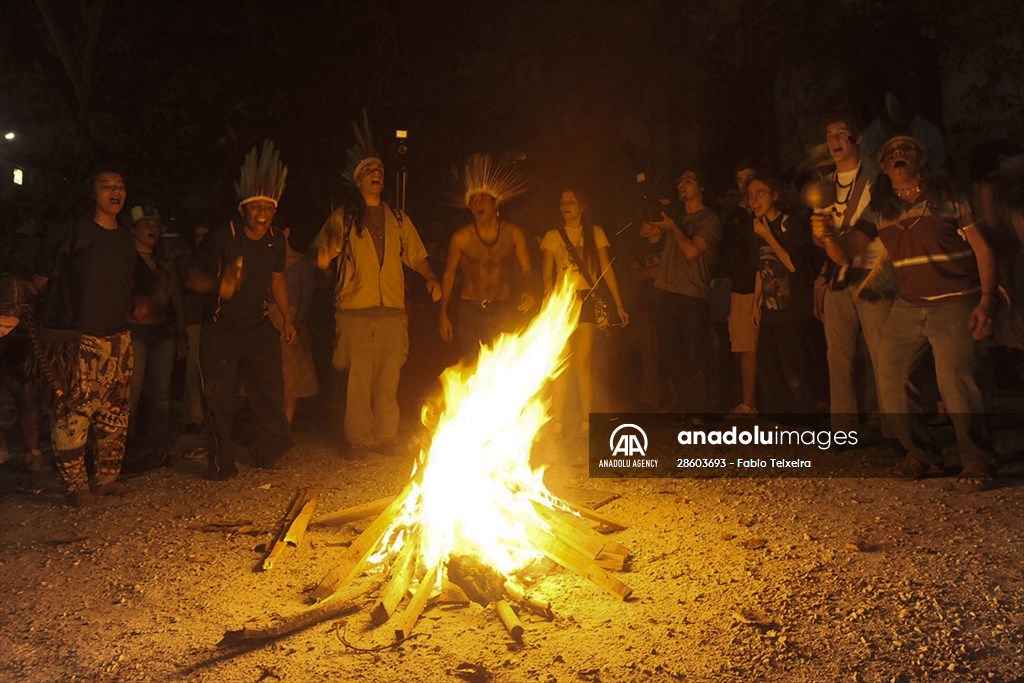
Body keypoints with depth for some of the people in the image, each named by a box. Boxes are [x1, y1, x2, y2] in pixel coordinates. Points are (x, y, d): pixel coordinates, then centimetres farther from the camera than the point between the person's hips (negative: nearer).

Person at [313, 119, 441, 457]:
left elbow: (416, 255, 17)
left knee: (388, 381, 4)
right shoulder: (343, 217, 8)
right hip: (354, 312, -2)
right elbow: (321, 260, 2)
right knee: (358, 380, -2)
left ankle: (386, 437, 16)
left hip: (392, 311, 2)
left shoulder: (398, 219, 17)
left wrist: (430, 278, -3)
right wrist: (330, 243, -20)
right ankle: (359, 439, 9)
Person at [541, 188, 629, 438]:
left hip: (587, 300, -1)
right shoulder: (553, 236, 10)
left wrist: (619, 305, 2)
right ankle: (558, 423, 3)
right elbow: (547, 277, 7)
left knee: (583, 362, -7)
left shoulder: (595, 233, 8)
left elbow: (607, 270, 6)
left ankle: (586, 423, 0)